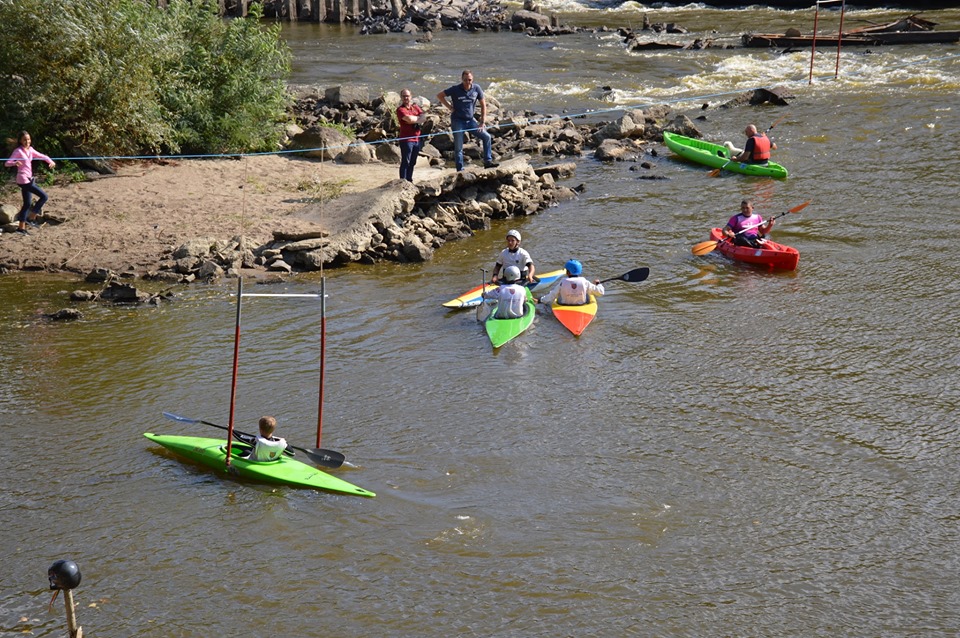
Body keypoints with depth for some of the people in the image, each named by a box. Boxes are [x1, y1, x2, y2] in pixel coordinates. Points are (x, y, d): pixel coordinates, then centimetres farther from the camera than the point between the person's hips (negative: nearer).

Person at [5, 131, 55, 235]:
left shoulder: (30, 150, 9)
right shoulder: (18, 151, -11)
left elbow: (41, 156, 12)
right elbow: (7, 163, -16)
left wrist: (50, 161, -8)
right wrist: (15, 163, -38)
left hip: (29, 179, 8)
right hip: (23, 179, -8)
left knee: (27, 204, 12)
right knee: (43, 196, -10)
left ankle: (21, 227, 17)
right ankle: (31, 218, -2)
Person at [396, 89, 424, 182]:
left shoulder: (416, 107, 14)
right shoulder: (400, 109, -6)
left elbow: (423, 118, 2)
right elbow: (409, 119, -20)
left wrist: (414, 120, -13)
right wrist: (418, 118, -2)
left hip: (416, 139, 6)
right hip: (406, 139, -6)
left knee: (412, 163, 12)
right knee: (405, 162, -6)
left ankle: (409, 180, 20)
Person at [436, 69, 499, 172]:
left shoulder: (476, 88, -2)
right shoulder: (455, 89, -8)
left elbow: (483, 105, 5)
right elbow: (439, 95, 0)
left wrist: (482, 122, 0)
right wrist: (450, 107, -8)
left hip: (471, 120, 3)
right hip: (457, 121, -3)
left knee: (487, 137, -6)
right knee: (458, 148, -1)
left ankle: (487, 161, 4)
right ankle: (460, 170, 7)